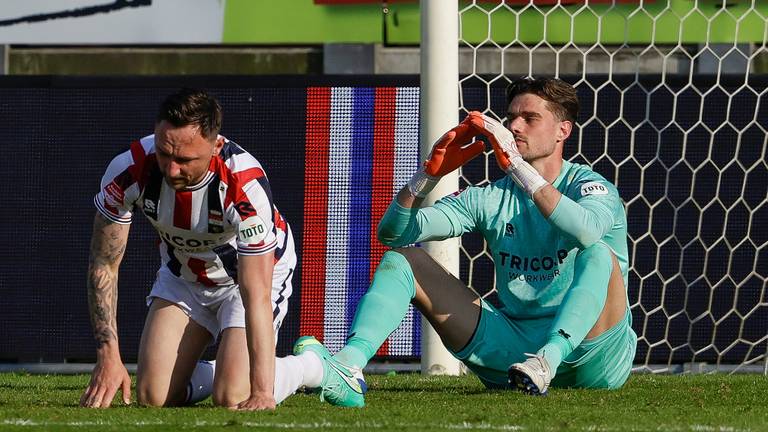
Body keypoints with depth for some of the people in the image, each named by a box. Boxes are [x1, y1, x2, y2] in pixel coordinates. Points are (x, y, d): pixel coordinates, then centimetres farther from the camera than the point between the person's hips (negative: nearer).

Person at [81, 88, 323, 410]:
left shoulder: (245, 186, -39)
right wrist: (108, 356, -24)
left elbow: (256, 298, -39)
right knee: (153, 398, -9)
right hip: (182, 274, 4)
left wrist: (262, 392, -43)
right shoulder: (128, 172, -30)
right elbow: (103, 265, -16)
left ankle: (309, 367, 12)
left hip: (254, 271, -4)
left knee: (233, 401, -19)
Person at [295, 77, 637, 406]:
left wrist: (517, 165, -32)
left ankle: (545, 362, -50)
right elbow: (393, 233, 2)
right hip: (513, 347, 5)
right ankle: (347, 368, -30)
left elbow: (587, 230, -32)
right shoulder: (490, 198, 9)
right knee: (401, 260, -2)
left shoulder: (589, 185, -5)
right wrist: (431, 172, -14)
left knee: (599, 254, -31)